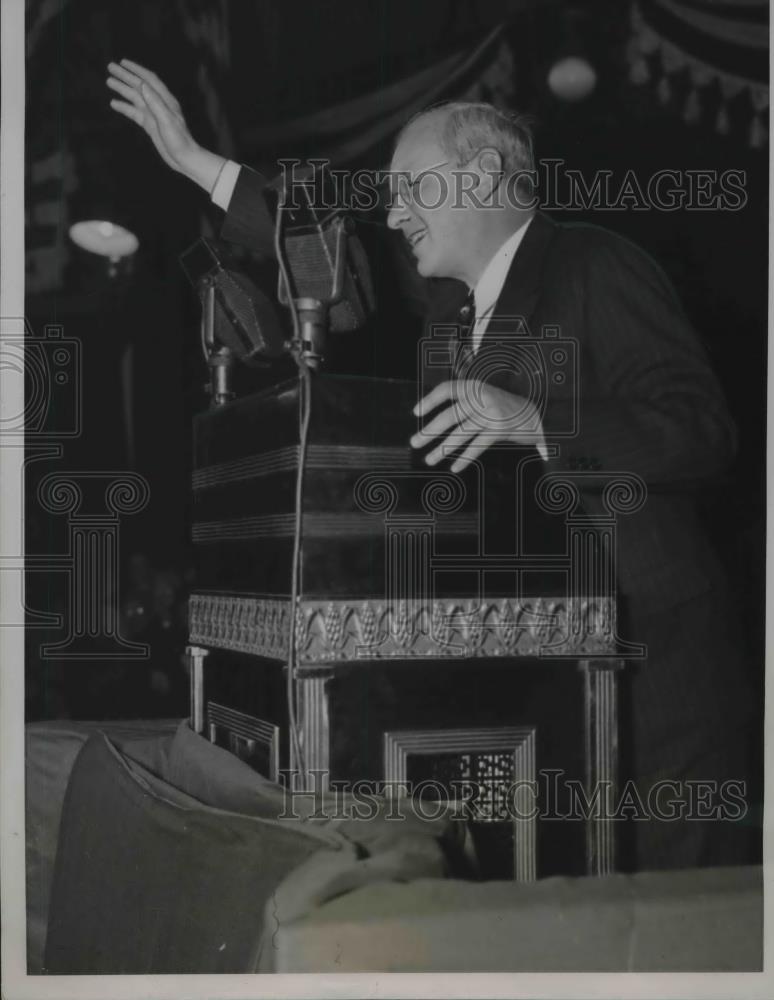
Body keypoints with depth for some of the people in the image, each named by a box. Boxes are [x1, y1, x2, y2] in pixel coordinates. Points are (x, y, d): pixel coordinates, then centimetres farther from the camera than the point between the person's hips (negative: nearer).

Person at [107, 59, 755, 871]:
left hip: (652, 660, -7)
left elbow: (705, 435, -18)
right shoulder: (458, 310, 14)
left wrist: (534, 419, -30)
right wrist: (195, 163, 24)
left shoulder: (596, 268, -10)